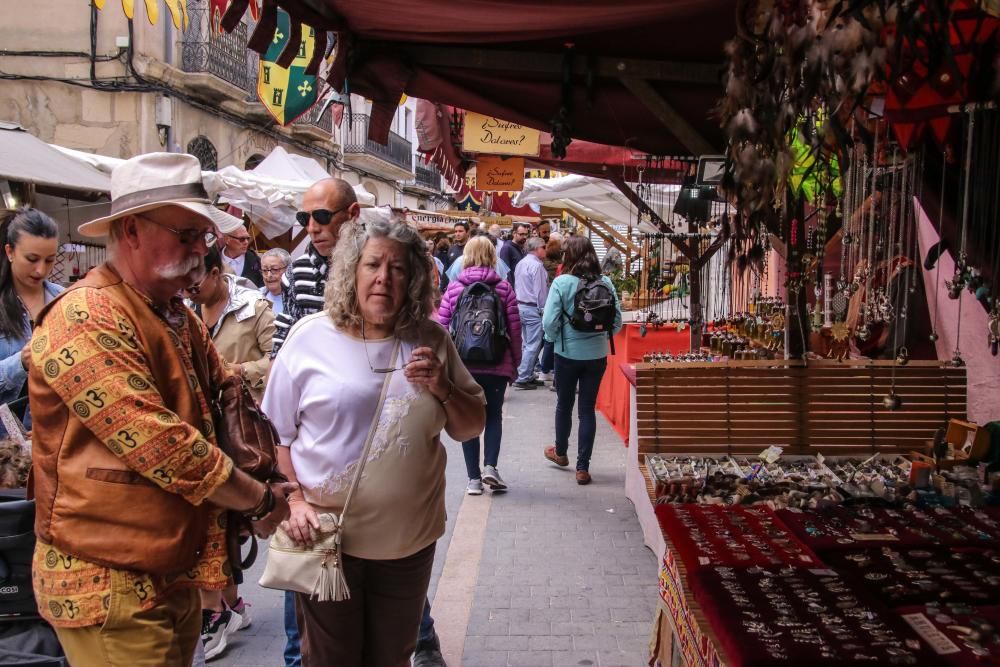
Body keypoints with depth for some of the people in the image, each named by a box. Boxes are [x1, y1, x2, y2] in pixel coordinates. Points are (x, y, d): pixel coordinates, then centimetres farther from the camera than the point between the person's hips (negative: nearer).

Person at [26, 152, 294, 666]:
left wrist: (287, 487, 0)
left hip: (178, 575, 9)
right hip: (110, 588, -8)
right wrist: (260, 500, -13)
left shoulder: (179, 318, 10)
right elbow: (161, 445, -24)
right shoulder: (86, 321, -19)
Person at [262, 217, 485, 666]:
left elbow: (471, 428, 6)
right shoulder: (310, 337, -7)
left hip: (410, 540, 2)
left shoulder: (431, 342, -1)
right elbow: (276, 432, 1)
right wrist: (293, 501, -9)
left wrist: (442, 389, -13)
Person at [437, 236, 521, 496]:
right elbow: (515, 329, -2)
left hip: (463, 365, 0)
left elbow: (442, 328, -1)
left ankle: (474, 478, 9)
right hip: (497, 365, 0)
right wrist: (515, 362, 9)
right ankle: (490, 466, 0)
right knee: (494, 416, 16)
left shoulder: (454, 289, -2)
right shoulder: (504, 289, -3)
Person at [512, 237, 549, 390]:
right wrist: (543, 309, -10)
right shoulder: (537, 265, -15)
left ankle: (526, 375, 19)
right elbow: (540, 290, -16)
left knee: (526, 343, 15)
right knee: (533, 345, -6)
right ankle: (522, 378, -6)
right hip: (533, 308, -9)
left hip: (520, 306, 9)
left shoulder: (521, 263, 12)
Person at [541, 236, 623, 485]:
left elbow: (549, 322, -17)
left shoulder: (561, 283, -13)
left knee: (564, 404, 19)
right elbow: (617, 321, -3)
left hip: (567, 353, -2)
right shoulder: (605, 283, -5)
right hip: (597, 355, 2)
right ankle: (583, 467, 12)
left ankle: (560, 452, 39)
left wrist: (555, 338, 3)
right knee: (588, 409, 10)